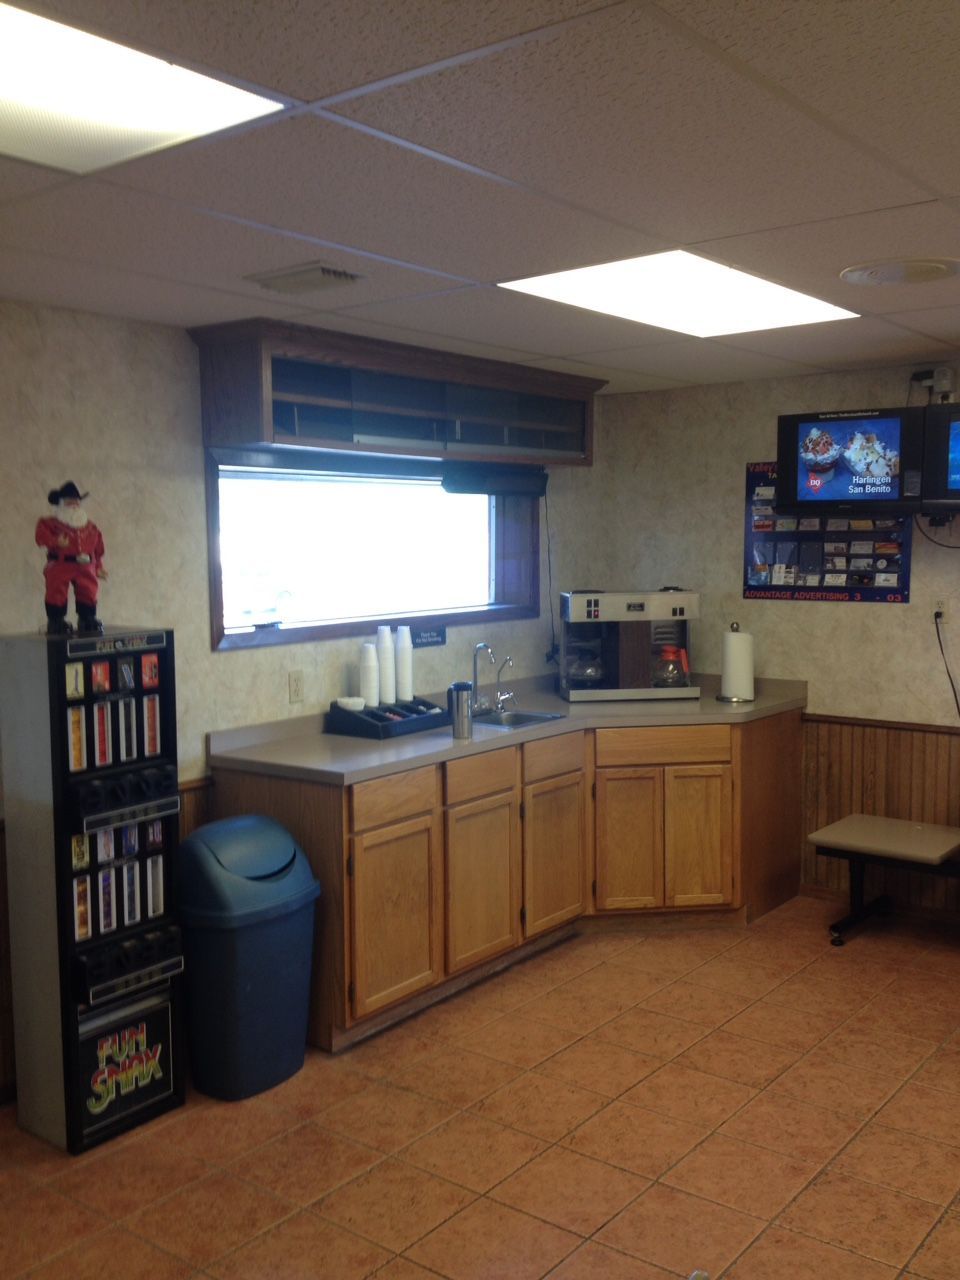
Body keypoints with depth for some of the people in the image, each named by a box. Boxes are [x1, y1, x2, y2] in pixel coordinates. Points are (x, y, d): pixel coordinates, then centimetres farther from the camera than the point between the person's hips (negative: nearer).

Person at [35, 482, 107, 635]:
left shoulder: (91, 527, 15)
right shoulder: (50, 523, 4)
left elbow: (98, 550, 17)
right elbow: (42, 536, -11)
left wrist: (99, 567, 11)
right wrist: (55, 542, -29)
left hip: (85, 566, 3)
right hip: (60, 565, -3)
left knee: (88, 593, 0)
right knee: (56, 593, -8)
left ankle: (88, 621, 15)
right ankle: (56, 622, 3)